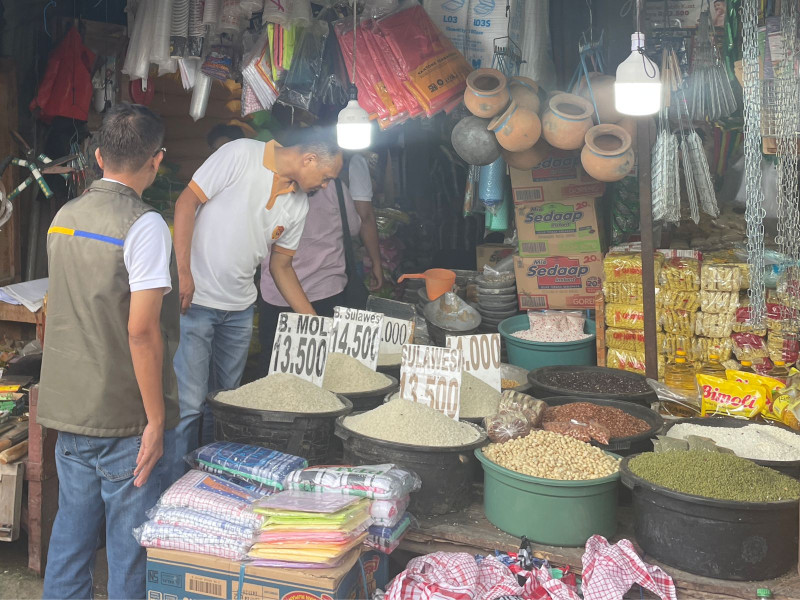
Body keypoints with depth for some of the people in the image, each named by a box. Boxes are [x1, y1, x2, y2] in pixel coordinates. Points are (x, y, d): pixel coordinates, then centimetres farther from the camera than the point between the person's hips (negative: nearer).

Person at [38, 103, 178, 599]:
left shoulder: (64, 217, 7)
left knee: (72, 529, 19)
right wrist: (156, 421, -15)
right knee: (131, 545, 6)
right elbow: (141, 331, -21)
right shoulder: (143, 225, -16)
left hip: (66, 408, 7)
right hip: (125, 418, -7)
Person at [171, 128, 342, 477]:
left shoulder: (298, 205, 7)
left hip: (239, 309, 7)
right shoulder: (242, 154, -11)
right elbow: (188, 201, -11)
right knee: (188, 404, -7)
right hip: (194, 300, -7)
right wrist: (182, 271, -18)